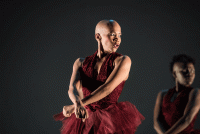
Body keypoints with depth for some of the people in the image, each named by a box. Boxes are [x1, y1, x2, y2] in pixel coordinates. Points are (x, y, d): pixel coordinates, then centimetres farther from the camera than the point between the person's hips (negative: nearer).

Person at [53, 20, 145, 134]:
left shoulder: (123, 61, -6)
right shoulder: (81, 63, 6)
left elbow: (107, 88, -18)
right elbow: (73, 87, -10)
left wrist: (73, 107, -22)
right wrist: (77, 104, -34)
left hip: (112, 120, -3)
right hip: (86, 119, 3)